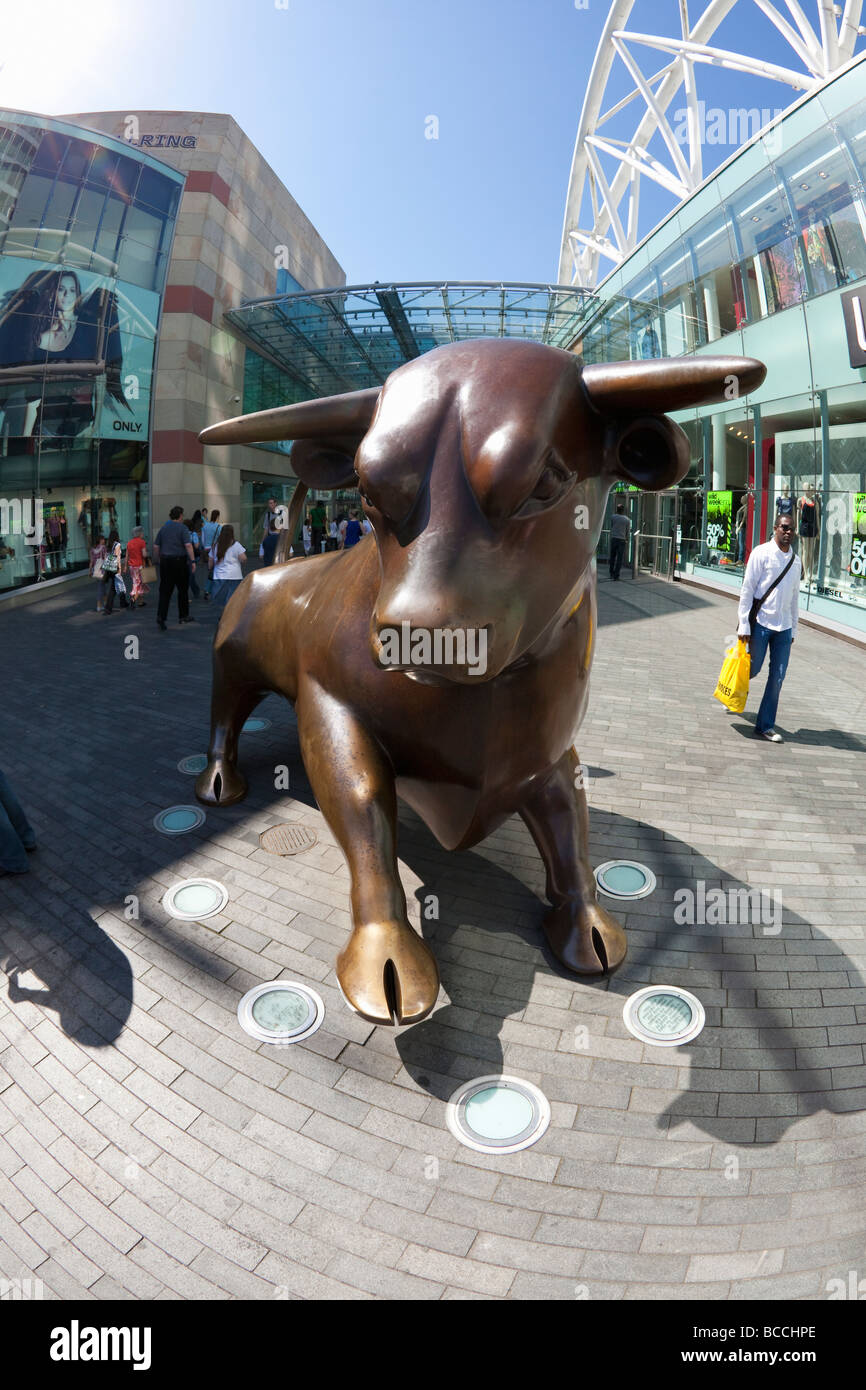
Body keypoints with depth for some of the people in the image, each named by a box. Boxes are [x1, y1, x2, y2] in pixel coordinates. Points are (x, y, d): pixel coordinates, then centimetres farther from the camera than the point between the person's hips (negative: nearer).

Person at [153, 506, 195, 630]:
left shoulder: (163, 528, 9)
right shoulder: (182, 528, -6)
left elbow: (156, 546, 9)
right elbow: (188, 545, -16)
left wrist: (157, 560, 20)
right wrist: (192, 560, -15)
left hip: (165, 561, 4)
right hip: (179, 560, -4)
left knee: (165, 591, 2)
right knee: (182, 590, 11)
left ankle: (161, 617, -11)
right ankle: (183, 616, 19)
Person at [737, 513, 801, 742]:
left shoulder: (796, 561, 11)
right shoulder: (761, 553, -5)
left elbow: (795, 596, 17)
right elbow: (747, 589, -7)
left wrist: (793, 629, 14)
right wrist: (744, 625, -11)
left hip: (783, 627, 4)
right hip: (761, 622, -4)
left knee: (777, 678, 2)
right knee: (753, 669, 4)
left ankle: (765, 726, 10)